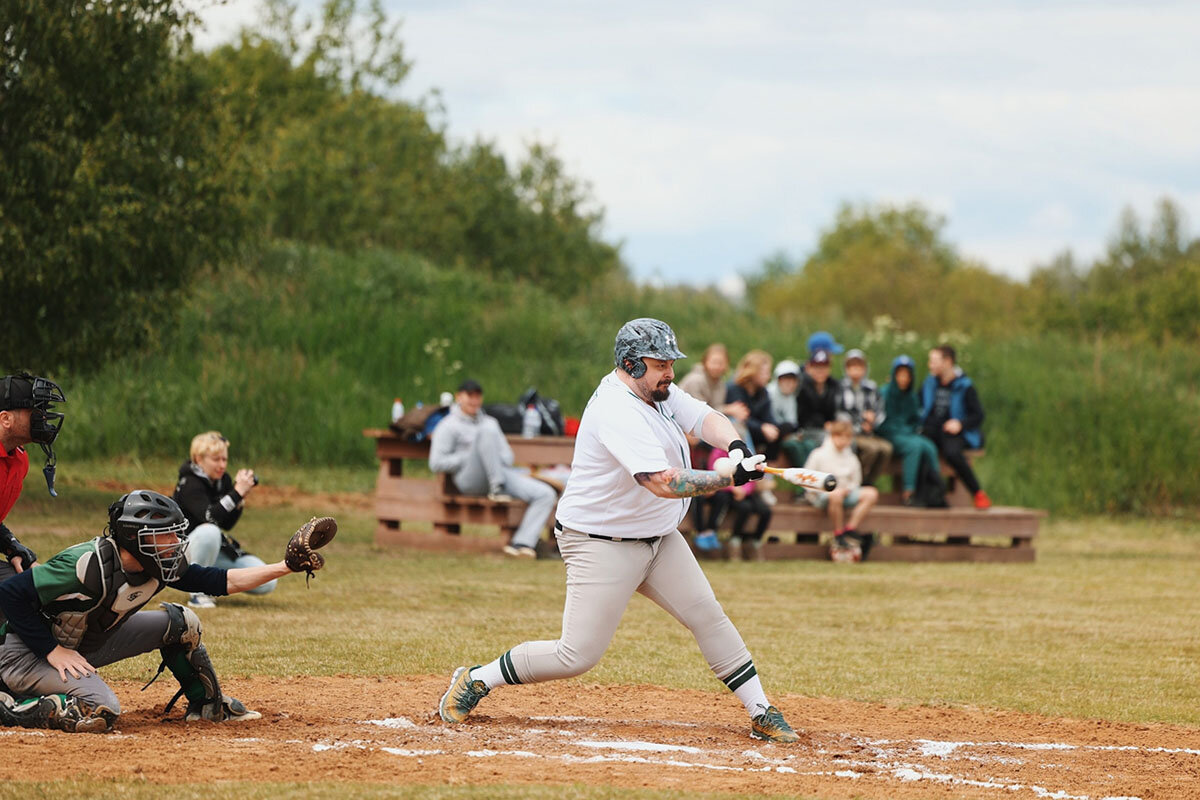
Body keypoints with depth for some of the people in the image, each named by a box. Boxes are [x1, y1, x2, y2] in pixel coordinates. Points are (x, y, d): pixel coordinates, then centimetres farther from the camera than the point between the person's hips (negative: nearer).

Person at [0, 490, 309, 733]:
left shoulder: (155, 566, -9)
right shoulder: (89, 565, -32)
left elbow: (221, 581, -1)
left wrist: (285, 567, -9)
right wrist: (52, 651, -28)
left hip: (89, 642, 8)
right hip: (26, 652, -8)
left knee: (180, 623, 3)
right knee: (101, 711, -33)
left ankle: (208, 704, 22)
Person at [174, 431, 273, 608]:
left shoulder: (223, 480, 5)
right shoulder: (189, 484, -16)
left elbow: (227, 524, 4)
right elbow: (209, 517, -33)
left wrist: (241, 497, -11)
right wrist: (237, 492, -33)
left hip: (218, 549, 7)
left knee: (267, 583, -10)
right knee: (209, 531, -42)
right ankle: (198, 592, -23)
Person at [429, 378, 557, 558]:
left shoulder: (489, 422, 27)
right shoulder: (449, 426, 8)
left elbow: (507, 456, 21)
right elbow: (437, 463, -3)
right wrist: (471, 457, -7)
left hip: (501, 474, 6)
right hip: (469, 481, -6)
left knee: (547, 494, -15)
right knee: (486, 431, -30)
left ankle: (522, 542, -22)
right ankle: (497, 488, -29)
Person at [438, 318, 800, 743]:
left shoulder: (656, 389, 3)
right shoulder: (618, 413, -27)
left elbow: (706, 419, -4)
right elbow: (664, 483, -35)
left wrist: (736, 447, -26)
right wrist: (731, 477, -35)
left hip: (659, 538, 9)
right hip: (602, 545, -9)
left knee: (708, 616, 3)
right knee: (578, 655, -8)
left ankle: (762, 715, 10)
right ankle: (475, 681, 7)